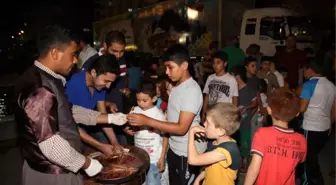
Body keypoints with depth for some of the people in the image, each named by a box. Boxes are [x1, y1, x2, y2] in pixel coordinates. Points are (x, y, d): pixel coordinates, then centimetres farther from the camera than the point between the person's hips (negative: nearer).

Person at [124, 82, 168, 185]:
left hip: (154, 158, -5)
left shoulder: (158, 114, -15)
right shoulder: (135, 111, -2)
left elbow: (165, 137, -9)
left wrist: (162, 157, -10)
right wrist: (127, 130, -13)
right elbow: (130, 129, 10)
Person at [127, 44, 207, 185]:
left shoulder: (191, 91, -22)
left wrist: (147, 121, -28)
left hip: (187, 153, -8)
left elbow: (181, 128, -26)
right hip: (174, 148, 8)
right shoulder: (176, 87, 6)